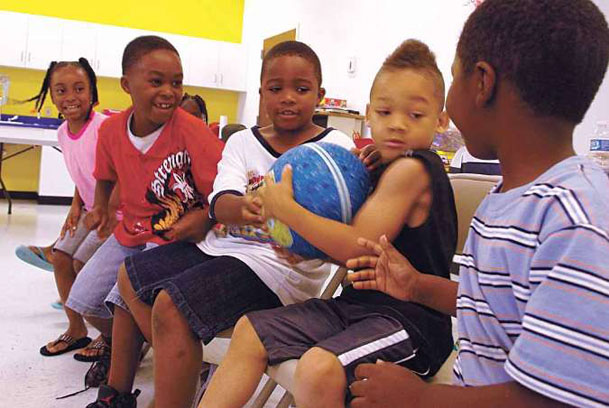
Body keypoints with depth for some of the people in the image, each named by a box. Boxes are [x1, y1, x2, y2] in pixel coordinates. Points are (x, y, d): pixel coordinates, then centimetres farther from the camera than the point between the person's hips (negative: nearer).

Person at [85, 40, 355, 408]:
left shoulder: (336, 146, -3)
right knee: (129, 276, 12)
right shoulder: (243, 142, 9)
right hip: (220, 245, 7)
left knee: (170, 306, -23)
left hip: (282, 264, -7)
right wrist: (243, 207, -34)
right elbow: (220, 203, -8)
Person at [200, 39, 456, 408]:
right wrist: (309, 252, 0)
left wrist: (284, 207, -14)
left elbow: (358, 247, -19)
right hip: (360, 302, 10)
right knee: (250, 332, 8)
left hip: (411, 319, -10)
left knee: (319, 369, -36)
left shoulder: (413, 167, -16)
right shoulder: (383, 168, 11)